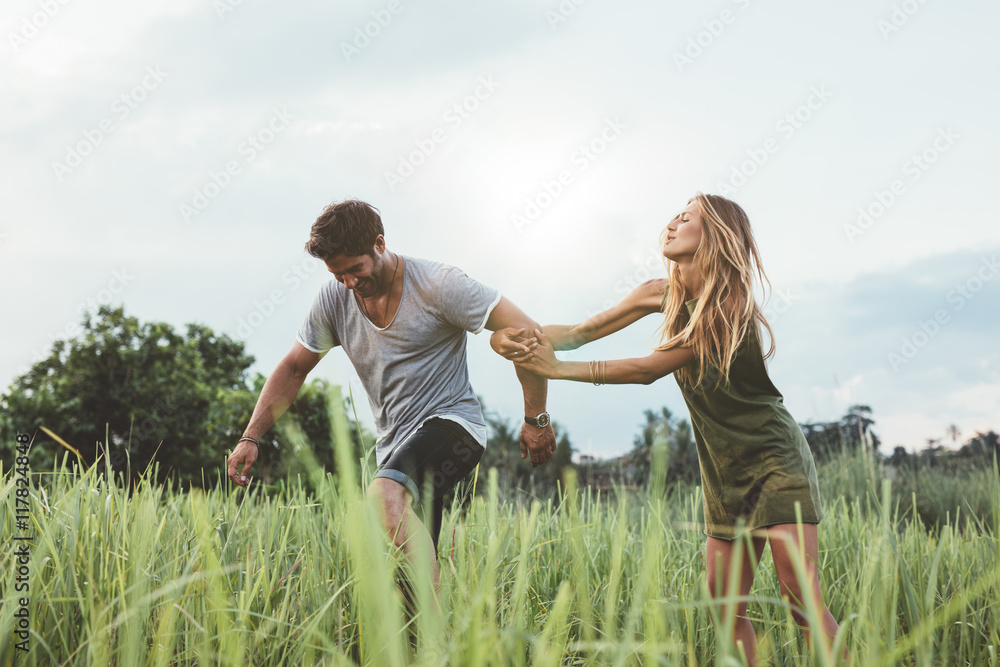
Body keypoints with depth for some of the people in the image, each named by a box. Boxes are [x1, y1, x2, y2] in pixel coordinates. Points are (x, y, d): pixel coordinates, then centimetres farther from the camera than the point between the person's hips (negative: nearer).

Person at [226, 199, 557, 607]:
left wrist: (536, 419, -10)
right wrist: (250, 437, 2)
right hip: (396, 443, 7)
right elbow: (293, 368, 13)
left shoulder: (436, 284, -14)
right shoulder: (333, 299, 3)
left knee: (384, 494, -35)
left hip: (451, 424, -7)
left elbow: (527, 335, -13)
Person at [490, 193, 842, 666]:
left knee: (800, 597, -15)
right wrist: (518, 336, -16)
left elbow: (649, 369, -21)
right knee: (726, 605, 3)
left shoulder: (730, 308, -20)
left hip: (775, 463, -7)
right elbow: (582, 331, 2)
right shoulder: (663, 295, 3)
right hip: (726, 472, 7)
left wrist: (559, 369, -22)